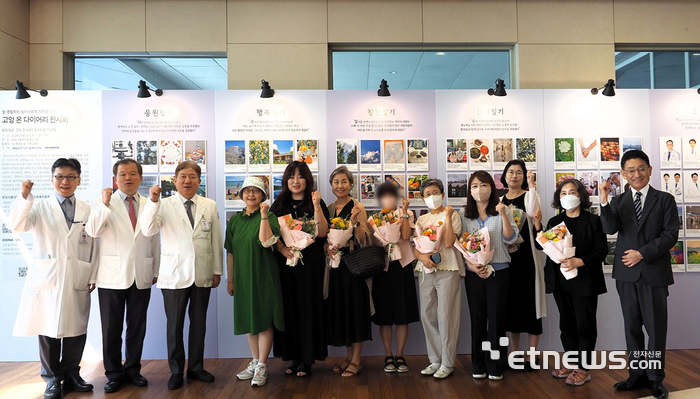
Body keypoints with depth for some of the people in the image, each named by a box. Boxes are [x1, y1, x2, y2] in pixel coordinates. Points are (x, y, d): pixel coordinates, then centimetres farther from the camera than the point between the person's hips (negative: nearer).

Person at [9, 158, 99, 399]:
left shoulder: (88, 211, 7)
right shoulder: (40, 208, 4)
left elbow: (95, 245, 8)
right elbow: (16, 226, -12)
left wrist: (94, 275, 4)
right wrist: (24, 197, -23)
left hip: (78, 280, 1)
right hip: (47, 278, -1)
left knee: (76, 329, 7)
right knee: (48, 329, 5)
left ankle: (71, 374, 24)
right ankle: (52, 378, 20)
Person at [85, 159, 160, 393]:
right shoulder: (104, 204, 0)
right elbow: (92, 231, -17)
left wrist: (156, 270, 11)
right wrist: (105, 204, -27)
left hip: (141, 277, 2)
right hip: (112, 277, -2)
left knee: (137, 327, 11)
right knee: (111, 328, 7)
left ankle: (133, 370, 26)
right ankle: (114, 374, 22)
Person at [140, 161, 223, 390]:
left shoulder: (210, 206, 5)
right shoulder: (164, 205, -1)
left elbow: (217, 240, 8)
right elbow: (148, 230, -15)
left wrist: (218, 270, 8)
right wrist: (153, 201, -26)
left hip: (202, 275, 2)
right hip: (174, 275, -2)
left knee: (199, 323, 12)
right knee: (174, 325, 6)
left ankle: (196, 367, 28)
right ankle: (176, 371, 22)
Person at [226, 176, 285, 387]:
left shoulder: (269, 216, -5)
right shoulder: (235, 219, 9)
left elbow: (266, 242, -23)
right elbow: (230, 252, 11)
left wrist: (264, 215, -23)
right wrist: (230, 279, 10)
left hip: (263, 275, -5)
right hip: (242, 276, 5)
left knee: (264, 320, -1)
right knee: (249, 320, 12)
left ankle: (262, 367, 8)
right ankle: (255, 362, 25)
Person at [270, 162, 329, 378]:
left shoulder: (317, 203, 2)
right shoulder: (279, 204, 10)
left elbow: (321, 233, -10)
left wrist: (316, 206, -19)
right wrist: (282, 248, -12)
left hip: (310, 263, -2)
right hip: (285, 263, 3)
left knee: (308, 308, 1)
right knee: (288, 308, 5)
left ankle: (307, 359, 11)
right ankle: (294, 357, 16)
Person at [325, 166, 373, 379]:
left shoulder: (357, 207, -5)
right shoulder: (329, 209, 11)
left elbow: (364, 240, -10)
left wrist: (355, 221, -25)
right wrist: (328, 246, -4)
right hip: (336, 263, 6)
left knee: (355, 306, -2)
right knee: (339, 307, 9)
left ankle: (356, 361, 8)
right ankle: (349, 356, 23)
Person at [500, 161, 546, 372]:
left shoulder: (528, 196, -1)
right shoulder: (500, 200, 13)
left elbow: (532, 212, -25)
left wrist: (532, 185, -27)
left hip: (527, 257, -5)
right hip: (506, 258, 5)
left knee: (530, 303, -1)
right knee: (510, 303, 9)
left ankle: (531, 356, 9)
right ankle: (515, 354, 21)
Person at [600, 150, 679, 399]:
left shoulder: (665, 200, 2)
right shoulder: (618, 202, 6)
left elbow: (671, 235, -5)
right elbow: (610, 229, -9)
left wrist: (642, 253, -12)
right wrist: (604, 202, -22)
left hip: (654, 273, -2)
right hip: (627, 273, 2)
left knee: (655, 327, 4)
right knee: (632, 327, 10)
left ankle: (655, 379, 17)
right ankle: (637, 375, 21)